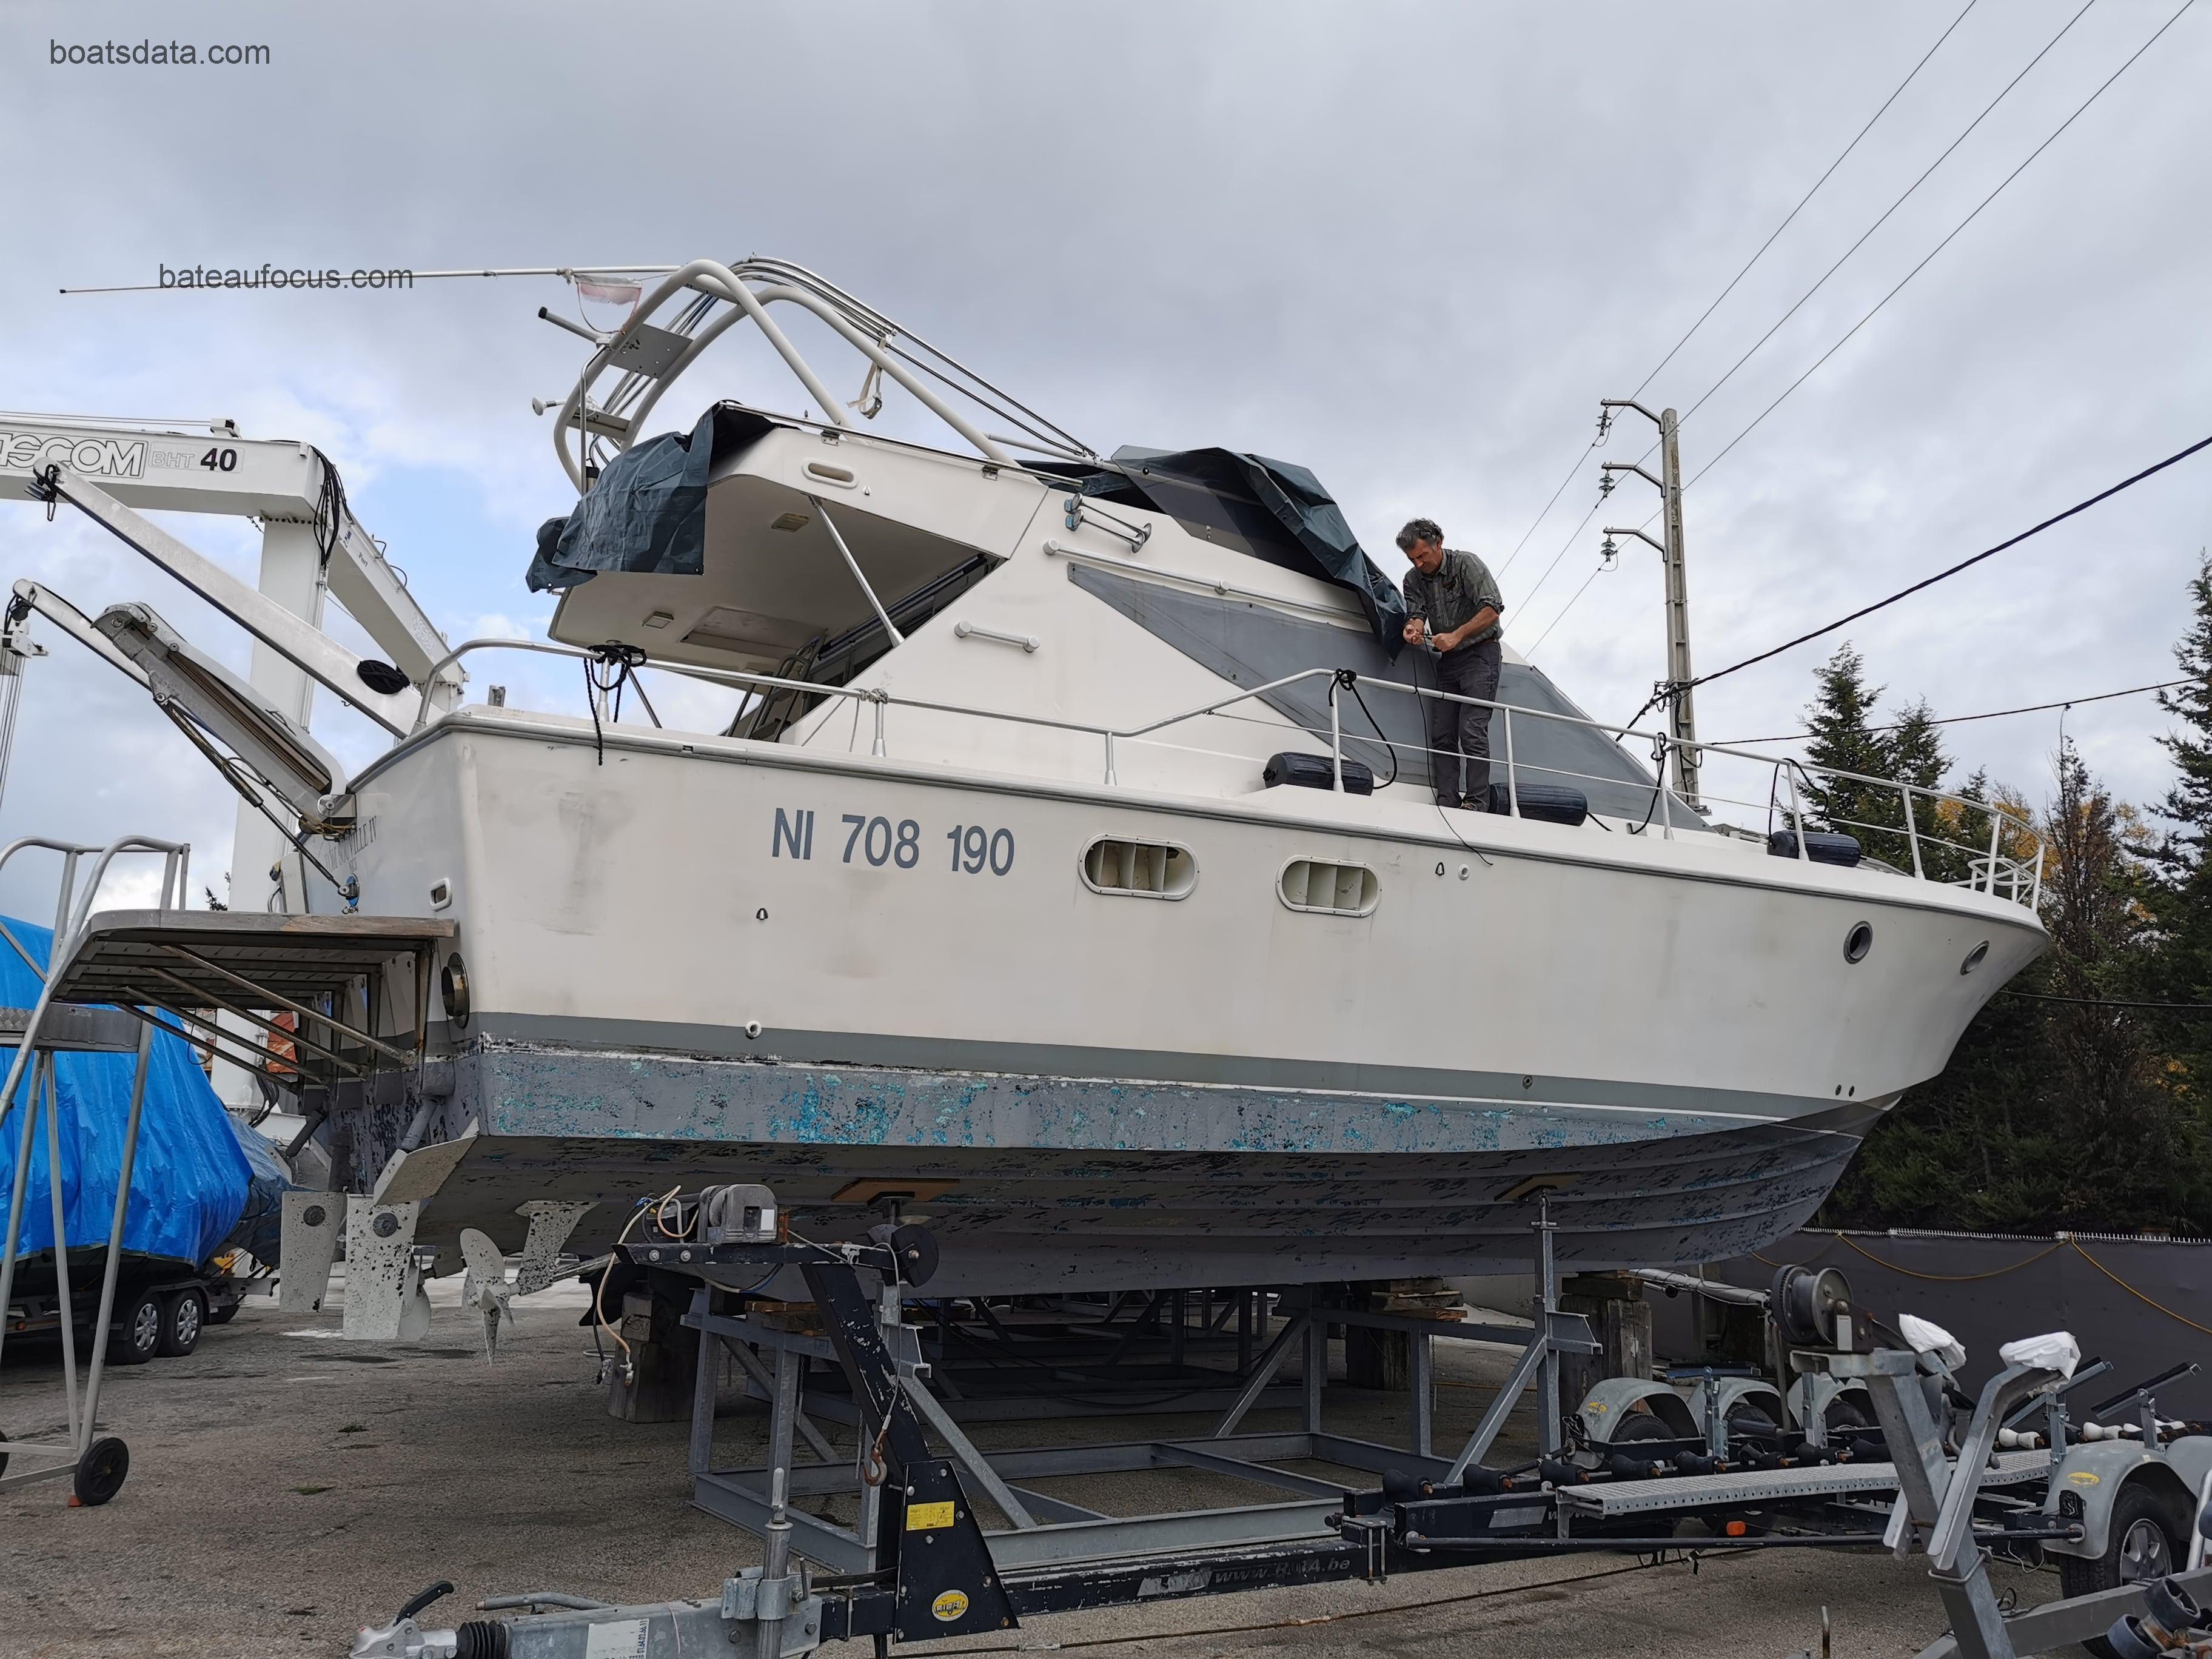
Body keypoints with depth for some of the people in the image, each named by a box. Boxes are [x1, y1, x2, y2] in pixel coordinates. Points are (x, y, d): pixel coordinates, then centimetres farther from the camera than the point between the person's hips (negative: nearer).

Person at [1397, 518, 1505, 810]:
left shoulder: (1466, 564, -10)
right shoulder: (1414, 579, 8)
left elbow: (1492, 609, -17)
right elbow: (1417, 613, -3)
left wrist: (1457, 635, -26)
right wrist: (1413, 629, -27)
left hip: (1480, 654, -7)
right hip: (1448, 661, 7)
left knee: (1472, 731, -16)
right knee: (1441, 735, -1)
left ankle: (1476, 803, -16)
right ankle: (1447, 802, -1)